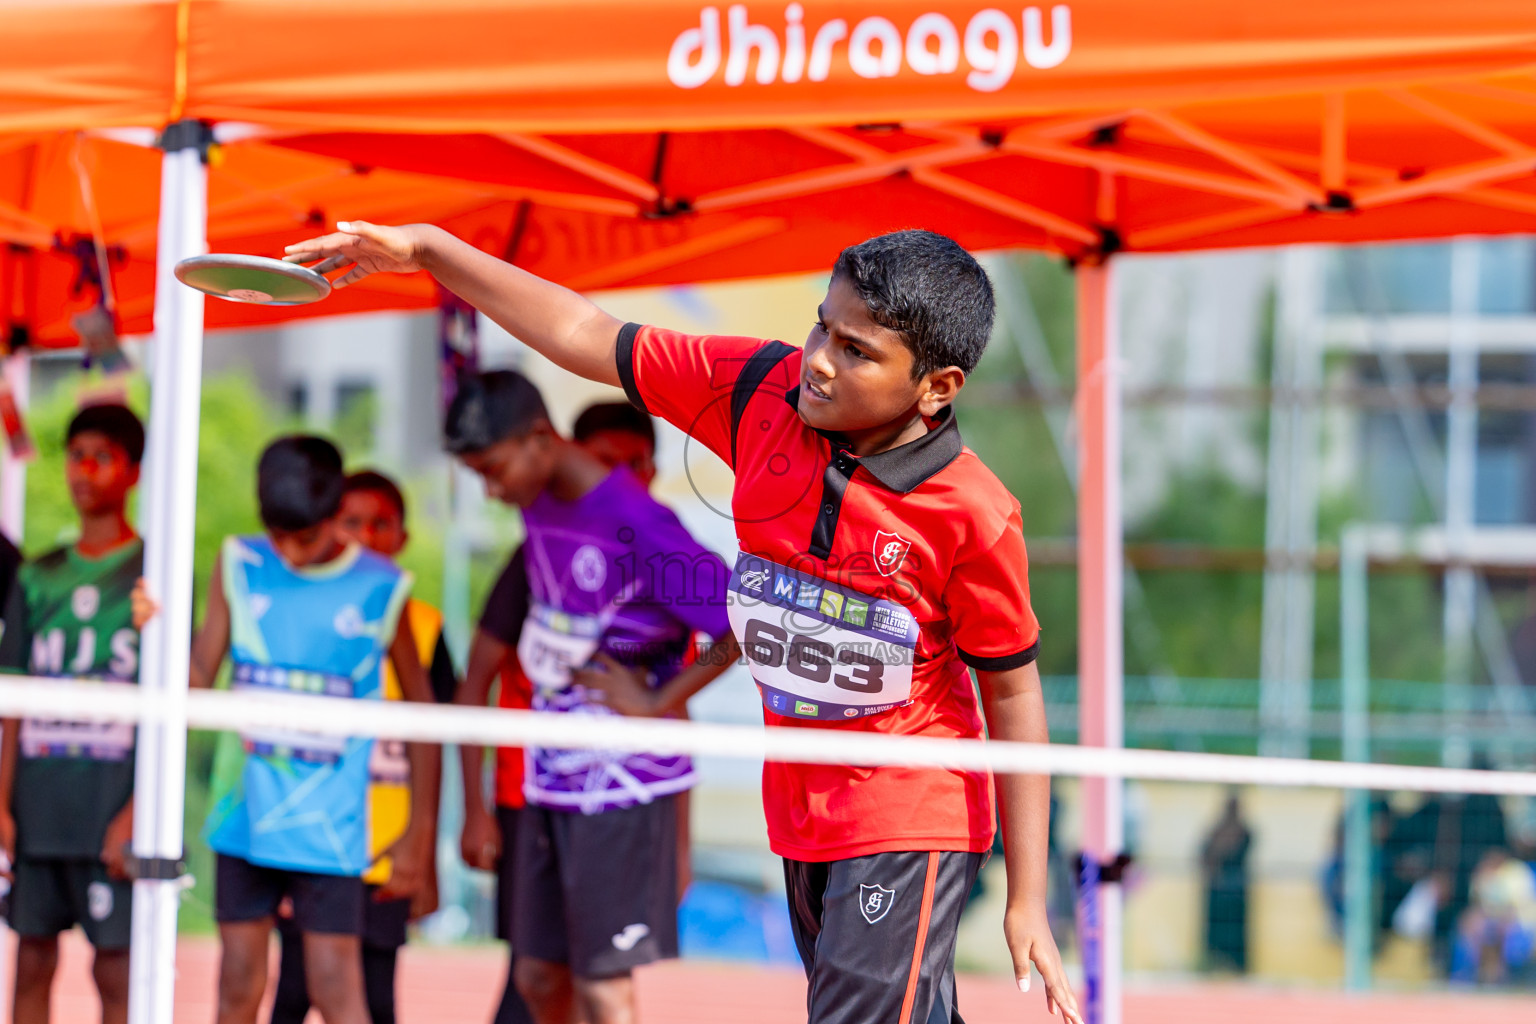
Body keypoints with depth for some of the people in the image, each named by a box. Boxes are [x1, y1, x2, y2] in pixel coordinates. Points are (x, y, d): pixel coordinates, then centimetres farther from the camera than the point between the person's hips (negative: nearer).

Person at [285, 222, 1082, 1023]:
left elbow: (1012, 690, -10)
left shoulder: (973, 517, -20)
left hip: (909, 828, -6)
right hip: (799, 817, 6)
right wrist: (431, 252, -3)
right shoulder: (763, 392, -7)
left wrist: (1027, 899, -8)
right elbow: (590, 341, 0)